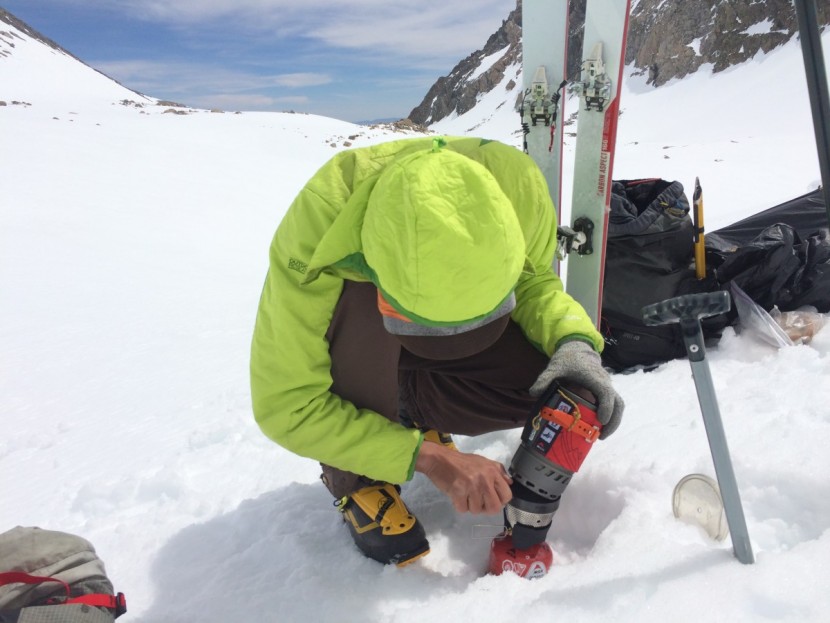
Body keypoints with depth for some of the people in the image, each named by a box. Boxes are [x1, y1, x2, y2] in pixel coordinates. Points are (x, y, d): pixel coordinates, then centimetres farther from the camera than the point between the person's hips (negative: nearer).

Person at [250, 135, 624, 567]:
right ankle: (357, 479, -10)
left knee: (560, 387, -22)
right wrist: (427, 457, -34)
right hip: (353, 366, -2)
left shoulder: (516, 182, -28)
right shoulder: (315, 224, -36)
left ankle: (410, 415, 4)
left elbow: (534, 282, -9)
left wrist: (574, 341, -30)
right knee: (364, 306, -36)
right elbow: (286, 405, -29)